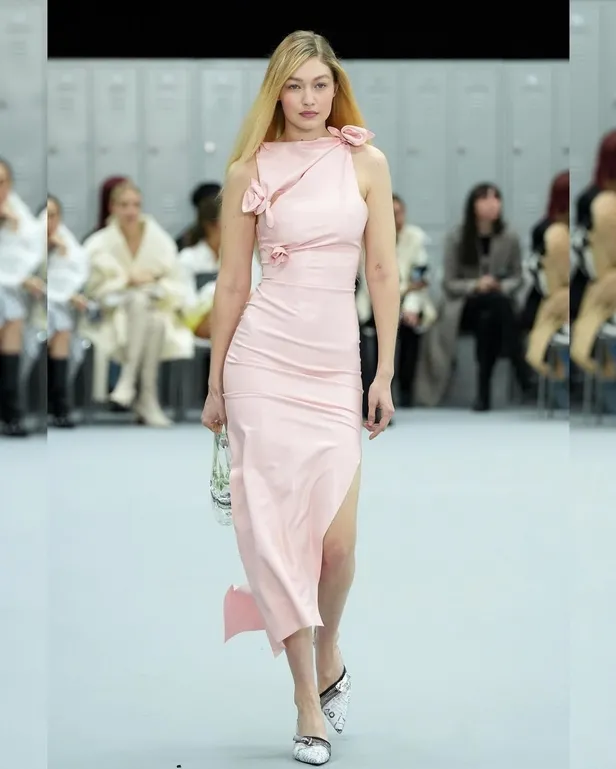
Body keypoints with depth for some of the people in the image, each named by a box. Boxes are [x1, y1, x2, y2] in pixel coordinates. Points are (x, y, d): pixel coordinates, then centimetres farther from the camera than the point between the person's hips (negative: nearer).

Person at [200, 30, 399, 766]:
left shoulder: (366, 163, 5)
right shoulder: (250, 172, 3)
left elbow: (383, 274, 5)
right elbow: (231, 283, 6)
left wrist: (384, 374, 1)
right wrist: (215, 385, 8)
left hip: (336, 365, 1)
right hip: (264, 358, -1)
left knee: (337, 540, -5)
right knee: (279, 530, -2)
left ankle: (329, 657, 27)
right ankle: (309, 705, 7)